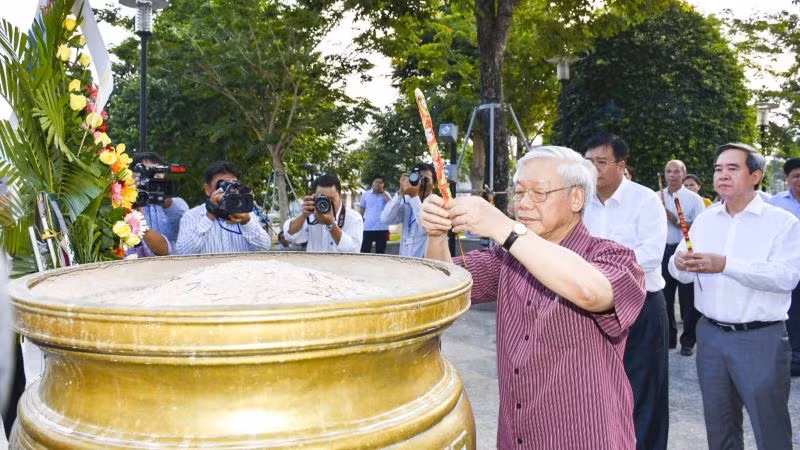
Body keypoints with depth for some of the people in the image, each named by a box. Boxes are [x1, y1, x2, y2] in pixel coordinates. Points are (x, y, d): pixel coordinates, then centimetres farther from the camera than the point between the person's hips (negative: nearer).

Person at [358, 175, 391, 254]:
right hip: (367, 228, 0)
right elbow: (361, 211, 11)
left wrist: (382, 192, -12)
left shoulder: (386, 194, 4)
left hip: (382, 229, 0)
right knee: (364, 252, 0)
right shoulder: (366, 194, 6)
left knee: (380, 253, 9)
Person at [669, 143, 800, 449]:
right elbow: (681, 272, 5)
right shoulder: (705, 219, 9)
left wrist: (727, 264, -30)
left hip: (760, 339, -4)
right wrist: (680, 263, -19)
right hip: (710, 335, 5)